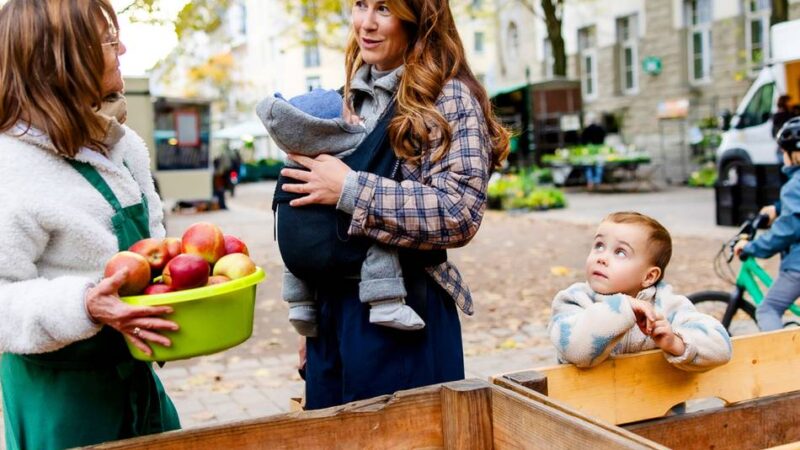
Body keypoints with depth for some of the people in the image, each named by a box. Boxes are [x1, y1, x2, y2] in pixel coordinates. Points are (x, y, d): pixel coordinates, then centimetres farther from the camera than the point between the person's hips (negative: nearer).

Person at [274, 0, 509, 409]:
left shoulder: (450, 96, -9)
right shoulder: (352, 99, 13)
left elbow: (459, 214, -20)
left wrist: (350, 189, -22)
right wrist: (310, 317, 18)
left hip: (401, 313, -7)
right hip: (332, 307, 7)